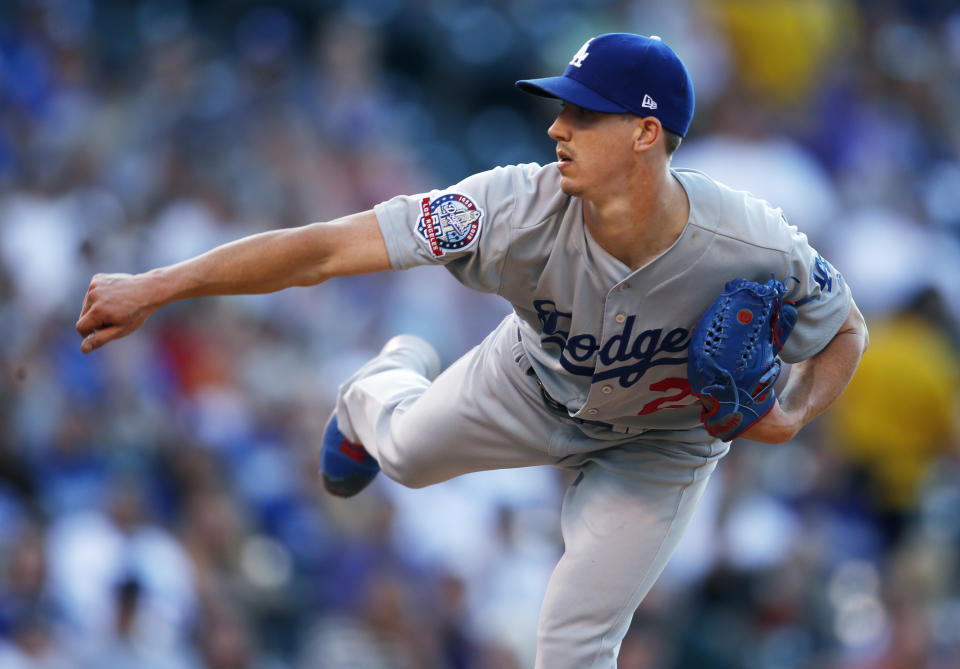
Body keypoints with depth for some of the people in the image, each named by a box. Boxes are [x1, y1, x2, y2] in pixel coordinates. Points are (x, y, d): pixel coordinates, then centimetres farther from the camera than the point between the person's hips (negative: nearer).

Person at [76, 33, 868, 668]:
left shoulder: (755, 252, -40)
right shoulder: (521, 207, -40)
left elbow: (847, 331, -18)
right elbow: (329, 248, -41)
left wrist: (792, 416, -39)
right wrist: (153, 288, -45)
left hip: (660, 446, -2)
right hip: (535, 385, 2)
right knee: (407, 451, 24)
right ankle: (389, 383, 63)